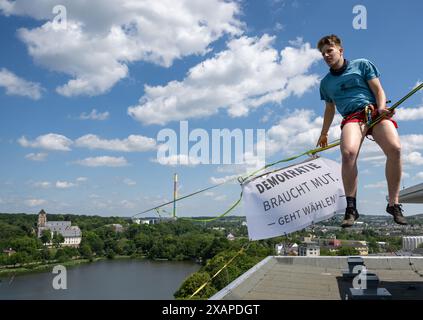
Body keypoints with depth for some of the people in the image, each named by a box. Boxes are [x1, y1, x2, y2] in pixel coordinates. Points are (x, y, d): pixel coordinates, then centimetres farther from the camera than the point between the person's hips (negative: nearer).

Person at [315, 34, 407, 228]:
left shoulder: (362, 65, 15)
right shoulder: (326, 83, 24)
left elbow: (378, 90, 9)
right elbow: (329, 109, 33)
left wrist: (381, 108, -10)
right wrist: (324, 134, 34)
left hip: (376, 112, -1)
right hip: (352, 117, 1)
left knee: (394, 148, -29)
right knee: (348, 152, -33)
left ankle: (393, 204, -16)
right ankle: (351, 208, -26)